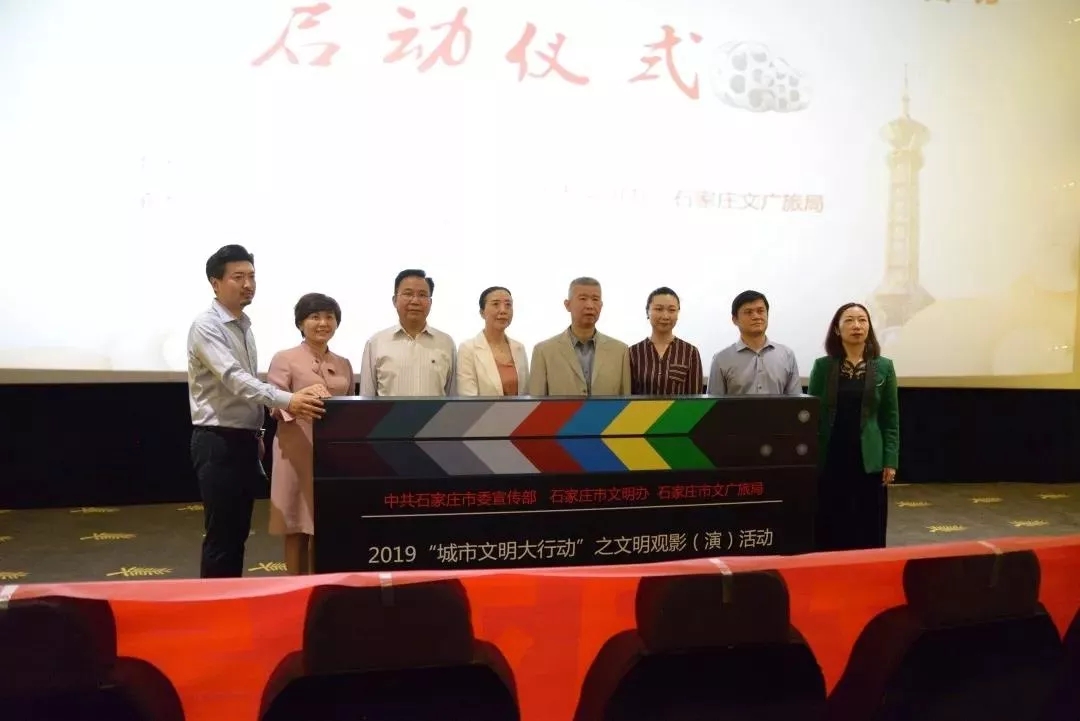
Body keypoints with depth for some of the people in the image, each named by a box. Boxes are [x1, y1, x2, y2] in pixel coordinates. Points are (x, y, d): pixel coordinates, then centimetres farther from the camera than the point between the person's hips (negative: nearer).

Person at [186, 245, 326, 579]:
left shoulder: (245, 325, 12)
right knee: (221, 534, -3)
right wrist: (287, 401, -40)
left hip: (245, 440, 8)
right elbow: (234, 378, -29)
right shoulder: (206, 327, -15)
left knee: (239, 533, 13)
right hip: (218, 442, -8)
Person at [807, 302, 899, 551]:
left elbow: (891, 418, 4)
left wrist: (890, 461, -2)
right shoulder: (822, 366, 2)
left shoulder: (884, 367, 3)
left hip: (868, 460, 0)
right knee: (830, 530, 4)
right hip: (830, 458, 0)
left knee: (869, 530, 4)